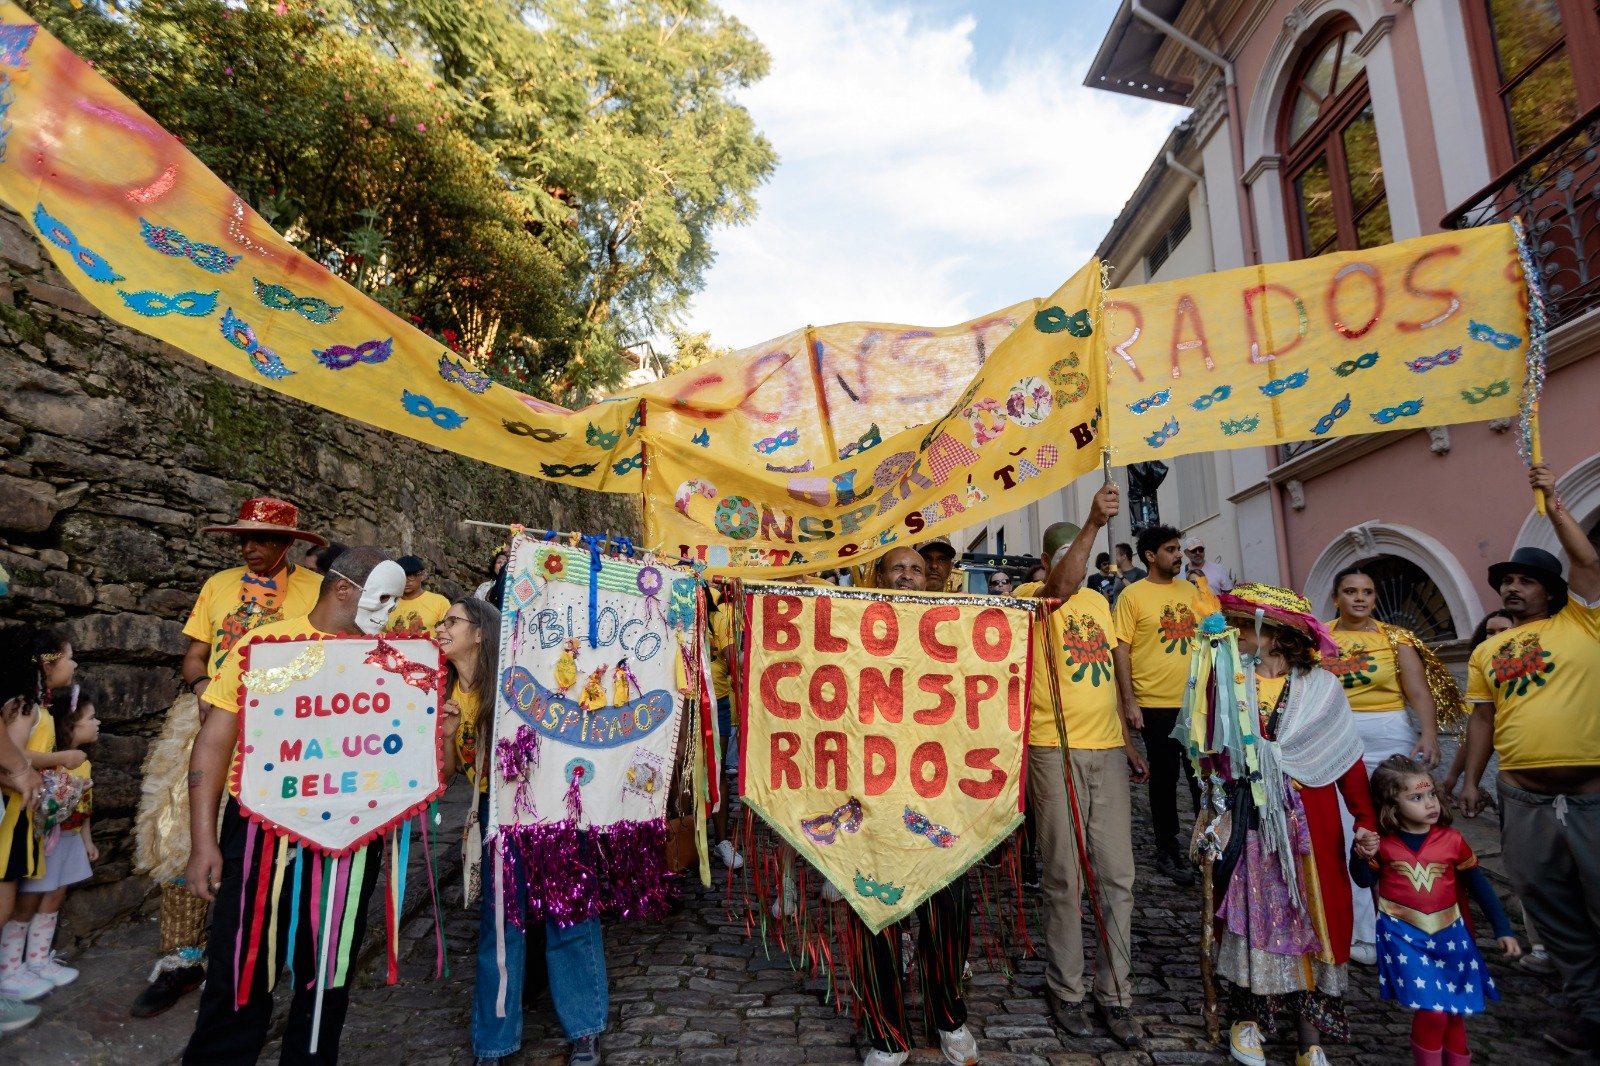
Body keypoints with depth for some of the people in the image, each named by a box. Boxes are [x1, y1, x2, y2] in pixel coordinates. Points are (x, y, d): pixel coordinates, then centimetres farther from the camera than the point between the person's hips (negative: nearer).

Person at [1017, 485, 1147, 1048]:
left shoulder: (1099, 602, 15)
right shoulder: (1032, 596, -5)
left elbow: (1107, 678, 19)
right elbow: (1062, 586, -30)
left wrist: (1128, 744, 19)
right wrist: (1093, 522, -37)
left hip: (1107, 750, 6)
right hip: (1055, 750, -5)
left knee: (1117, 875, 8)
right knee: (1064, 876, 3)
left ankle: (1114, 993, 21)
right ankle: (1066, 990, 20)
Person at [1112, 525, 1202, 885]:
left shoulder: (1190, 591, 8)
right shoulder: (1132, 595, -7)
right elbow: (1120, 649, -9)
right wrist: (1129, 702, -14)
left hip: (1197, 701, 4)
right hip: (1155, 704, -4)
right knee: (1165, 777, 8)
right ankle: (1167, 850, 23)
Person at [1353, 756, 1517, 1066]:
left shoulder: (1452, 839, -4)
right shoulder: (1383, 842, -7)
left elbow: (1479, 885, 8)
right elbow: (1365, 881, 3)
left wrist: (1502, 929, 8)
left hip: (1448, 934, 3)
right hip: (1404, 936, -3)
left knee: (1453, 1011, 15)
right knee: (1431, 1011, -10)